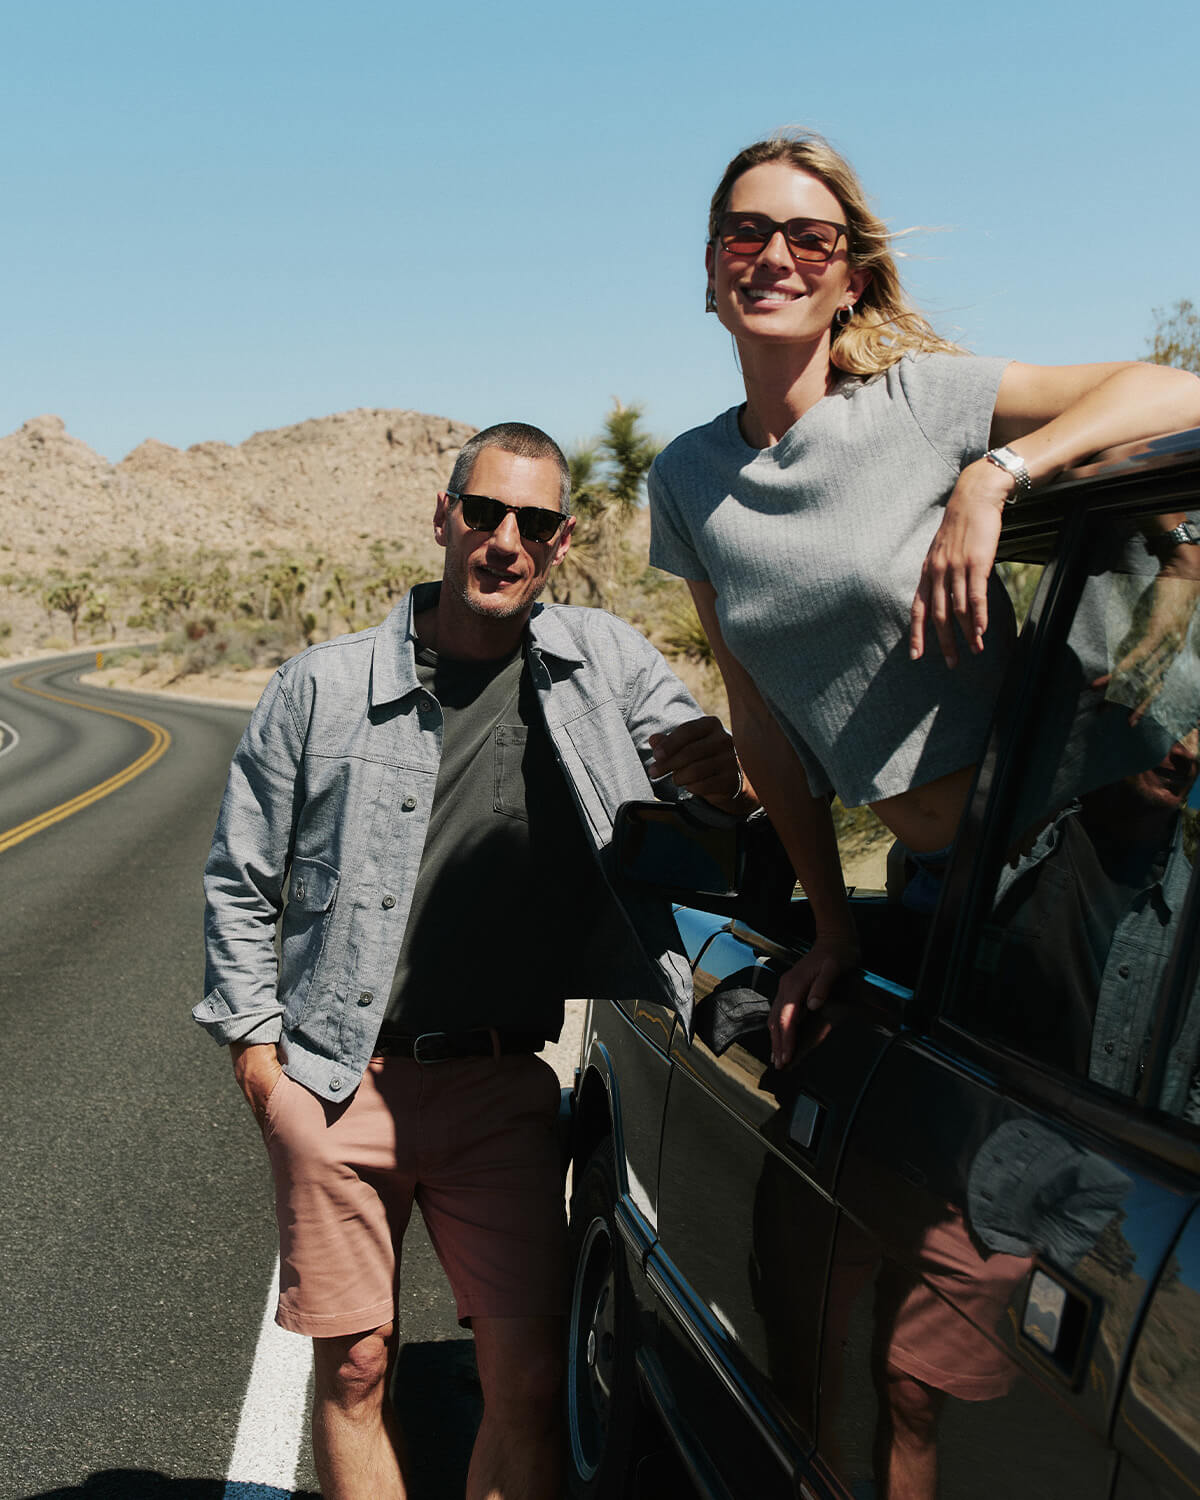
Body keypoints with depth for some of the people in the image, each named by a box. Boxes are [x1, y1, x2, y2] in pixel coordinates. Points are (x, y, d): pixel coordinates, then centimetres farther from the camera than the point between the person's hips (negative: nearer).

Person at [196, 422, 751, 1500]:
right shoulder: (326, 687, 0)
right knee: (354, 1368, 9)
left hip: (502, 1087, 1)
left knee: (529, 1376, 1)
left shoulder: (609, 664, 1)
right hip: (337, 1084, 0)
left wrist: (725, 777, -22)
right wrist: (255, 1042, 1)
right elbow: (240, 879, 8)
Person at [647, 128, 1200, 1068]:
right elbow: (756, 707, 7)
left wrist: (993, 476, -28)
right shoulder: (685, 480, 4)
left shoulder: (919, 399, -9)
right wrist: (832, 927, 8)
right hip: (931, 883, 4)